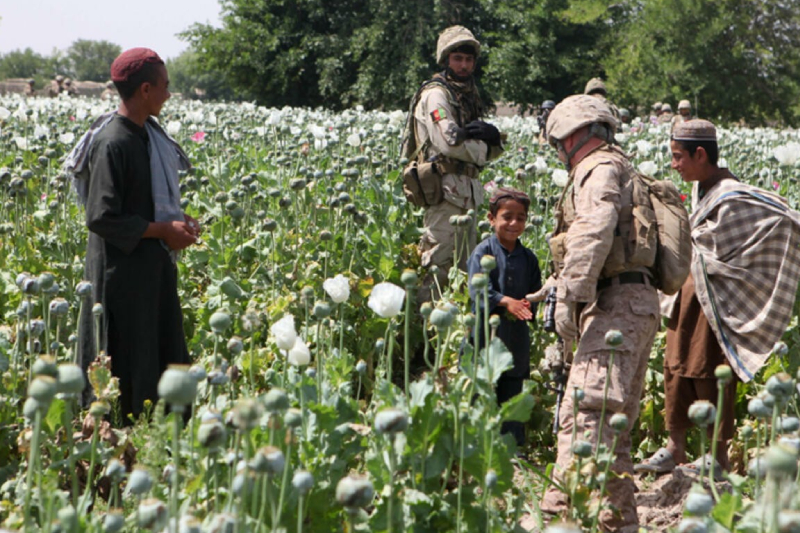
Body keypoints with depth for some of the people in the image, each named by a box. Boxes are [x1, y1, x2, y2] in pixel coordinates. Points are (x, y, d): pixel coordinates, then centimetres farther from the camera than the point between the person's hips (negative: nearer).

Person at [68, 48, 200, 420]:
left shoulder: (148, 134, 7)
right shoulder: (113, 144, -21)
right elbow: (101, 219, -21)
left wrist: (176, 219, 2)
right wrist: (163, 229, -17)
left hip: (153, 264, 9)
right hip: (122, 271, -9)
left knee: (166, 355, 13)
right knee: (127, 364, 1)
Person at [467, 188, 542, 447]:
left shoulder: (528, 258, 9)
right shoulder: (483, 252, -3)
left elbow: (535, 294, 7)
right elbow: (478, 290, -15)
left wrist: (524, 308, -15)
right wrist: (505, 302, -31)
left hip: (516, 338, 4)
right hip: (486, 334, -4)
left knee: (512, 394, 9)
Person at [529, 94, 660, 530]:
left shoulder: (600, 169, -5)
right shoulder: (624, 173, 28)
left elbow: (593, 233, -22)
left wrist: (569, 296, -24)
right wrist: (558, 283, 37)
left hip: (615, 307, -10)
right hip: (638, 304, 11)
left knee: (585, 411, -21)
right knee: (614, 420, 13)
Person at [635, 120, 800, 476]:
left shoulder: (732, 197, -21)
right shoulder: (704, 189, 5)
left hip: (716, 296, -9)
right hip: (692, 289, 9)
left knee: (708, 373, 0)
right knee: (676, 365, 12)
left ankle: (720, 456, 13)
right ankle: (675, 449, 22)